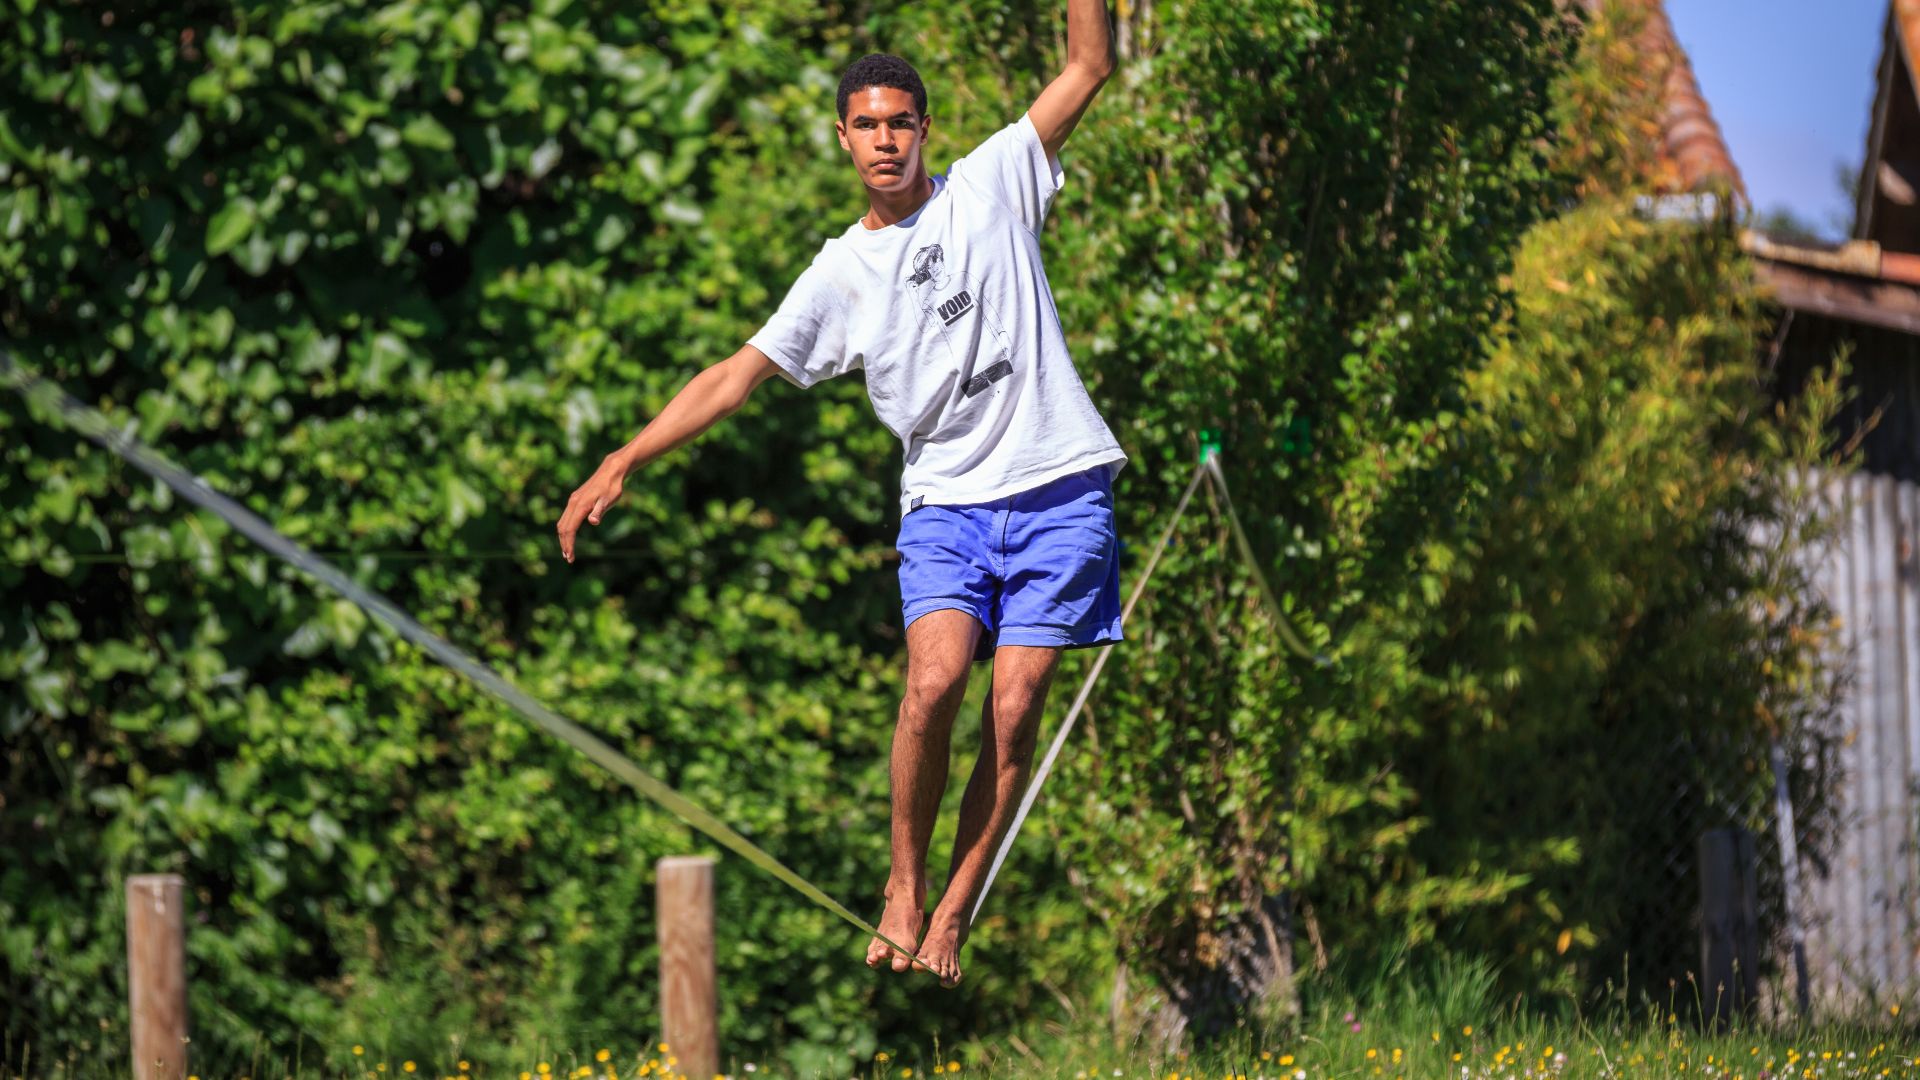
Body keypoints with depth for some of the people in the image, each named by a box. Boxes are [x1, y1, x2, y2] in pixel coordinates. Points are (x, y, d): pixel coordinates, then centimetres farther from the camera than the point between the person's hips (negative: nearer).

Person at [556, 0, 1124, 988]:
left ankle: (952, 920, 0)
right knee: (934, 684, -22)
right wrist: (622, 462, 1)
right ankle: (904, 886, -5)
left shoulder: (990, 186, 8)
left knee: (1013, 713, -8)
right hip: (945, 502, 1)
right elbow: (738, 373, 8)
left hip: (1060, 491, -1)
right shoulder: (839, 273, 10)